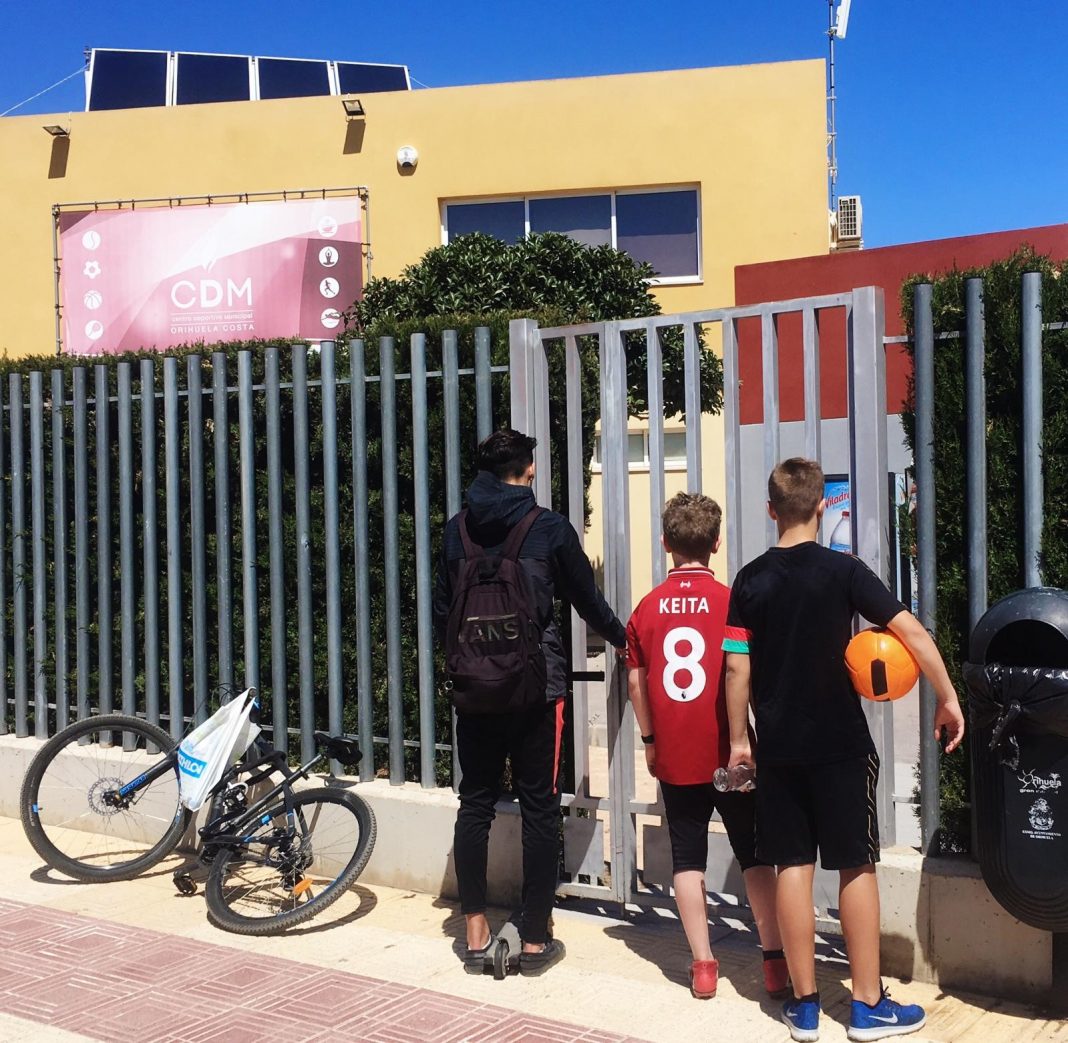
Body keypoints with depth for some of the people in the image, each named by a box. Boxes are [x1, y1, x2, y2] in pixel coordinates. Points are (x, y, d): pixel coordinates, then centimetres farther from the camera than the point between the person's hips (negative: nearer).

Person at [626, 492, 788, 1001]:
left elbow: (636, 681, 5)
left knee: (687, 857, 9)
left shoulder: (648, 606, 0)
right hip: (727, 754, -2)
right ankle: (776, 959, 14)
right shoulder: (729, 600, -9)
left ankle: (703, 964, 11)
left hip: (674, 756, 2)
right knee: (753, 854, 10)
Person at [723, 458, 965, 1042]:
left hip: (777, 747, 3)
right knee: (856, 867, 7)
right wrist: (947, 698, -2)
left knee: (793, 867, 8)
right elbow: (912, 632, -13)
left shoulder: (750, 580, 0)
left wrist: (738, 739, 8)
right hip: (840, 743, -3)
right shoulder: (842, 570, -8)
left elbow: (737, 667, -1)